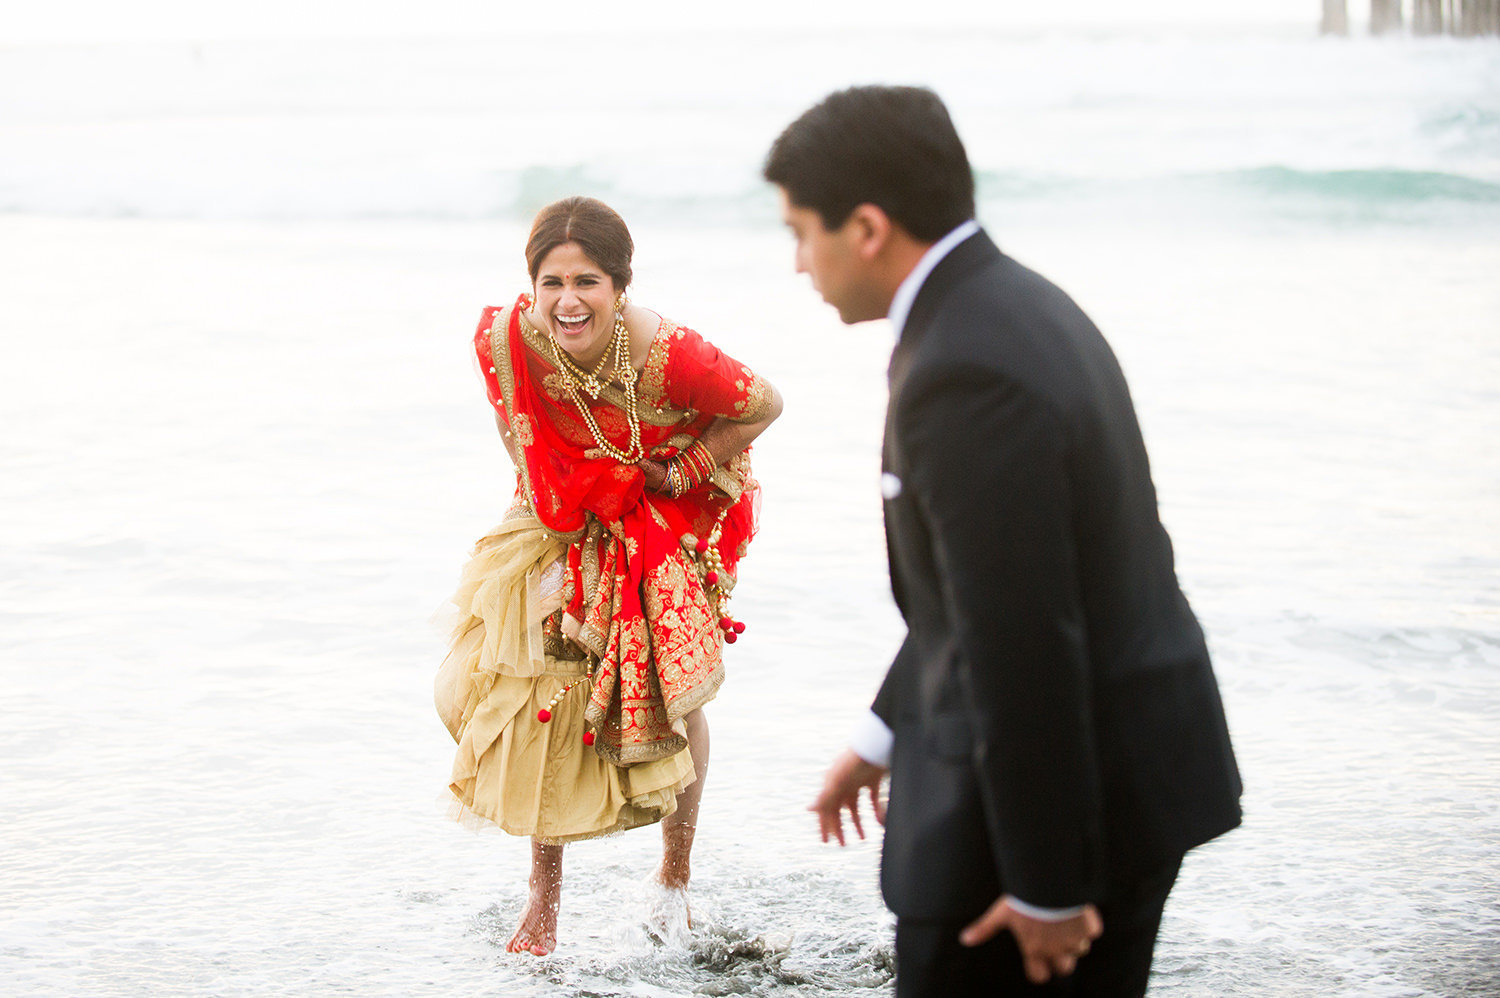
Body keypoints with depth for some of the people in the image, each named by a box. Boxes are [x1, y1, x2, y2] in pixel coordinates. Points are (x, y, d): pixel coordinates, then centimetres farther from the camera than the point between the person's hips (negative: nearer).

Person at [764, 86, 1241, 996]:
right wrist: (887, 734, 22)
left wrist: (1045, 883, -19)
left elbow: (1024, 647, -25)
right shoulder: (1018, 308, 8)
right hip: (1136, 762, 10)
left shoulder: (966, 373, -25)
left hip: (1066, 800, -10)